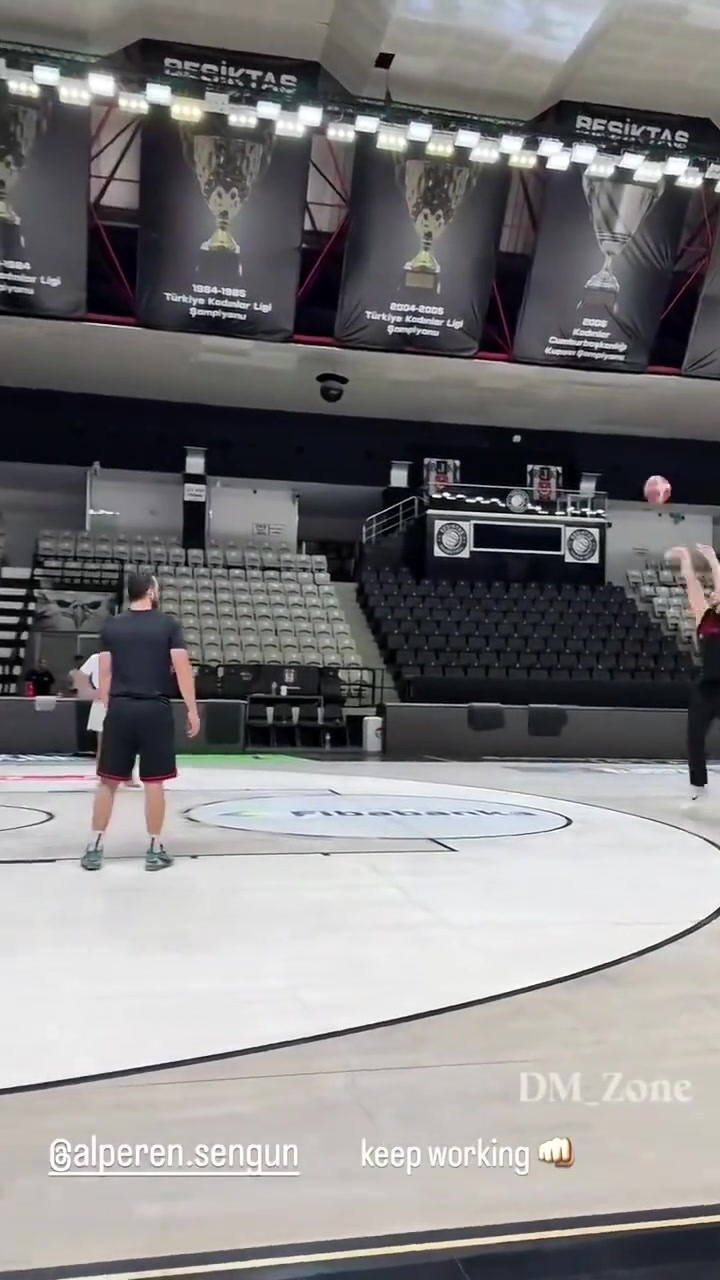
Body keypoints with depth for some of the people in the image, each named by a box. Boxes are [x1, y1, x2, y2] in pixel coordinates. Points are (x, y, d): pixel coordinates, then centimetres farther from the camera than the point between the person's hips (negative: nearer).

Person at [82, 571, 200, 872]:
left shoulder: (111, 627, 7)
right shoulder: (168, 624, -1)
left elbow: (105, 672, 6)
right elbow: (182, 669, -5)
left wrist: (108, 709, 15)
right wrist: (192, 711, 0)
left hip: (120, 709, 3)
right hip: (155, 710, -2)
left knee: (108, 781, 10)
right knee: (154, 783, 4)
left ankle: (94, 848, 13)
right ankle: (155, 850, 11)